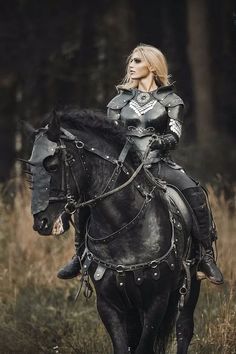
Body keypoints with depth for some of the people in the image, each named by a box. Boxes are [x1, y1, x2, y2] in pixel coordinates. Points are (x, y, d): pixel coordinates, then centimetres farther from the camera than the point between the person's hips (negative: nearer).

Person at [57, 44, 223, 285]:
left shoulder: (170, 100, 8)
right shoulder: (119, 102, 16)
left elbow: (174, 136, -3)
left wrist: (161, 141, -24)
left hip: (159, 164, -2)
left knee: (194, 192, -30)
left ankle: (206, 255, -23)